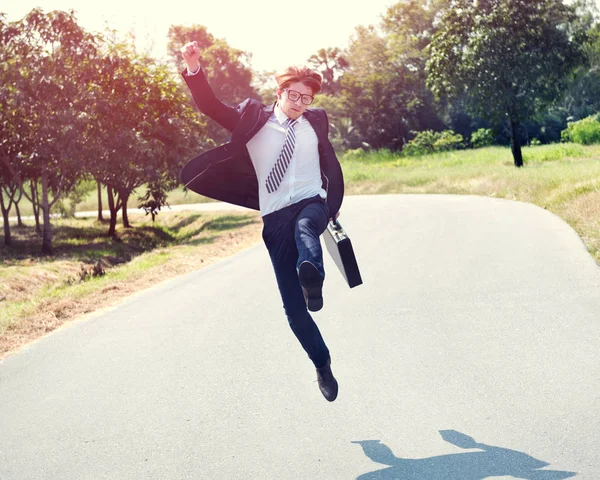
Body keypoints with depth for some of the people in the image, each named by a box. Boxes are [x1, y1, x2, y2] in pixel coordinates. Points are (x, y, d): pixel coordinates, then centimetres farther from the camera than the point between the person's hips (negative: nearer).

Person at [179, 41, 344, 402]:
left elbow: (331, 163, 26)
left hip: (312, 205, 0)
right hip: (276, 218, 0)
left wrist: (335, 205, 24)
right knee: (293, 307, -2)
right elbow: (213, 108, -6)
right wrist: (195, 70, -21)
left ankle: (313, 277, -68)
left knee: (305, 226, -40)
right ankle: (322, 365, 15)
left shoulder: (315, 122, 12)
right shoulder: (255, 119, 5)